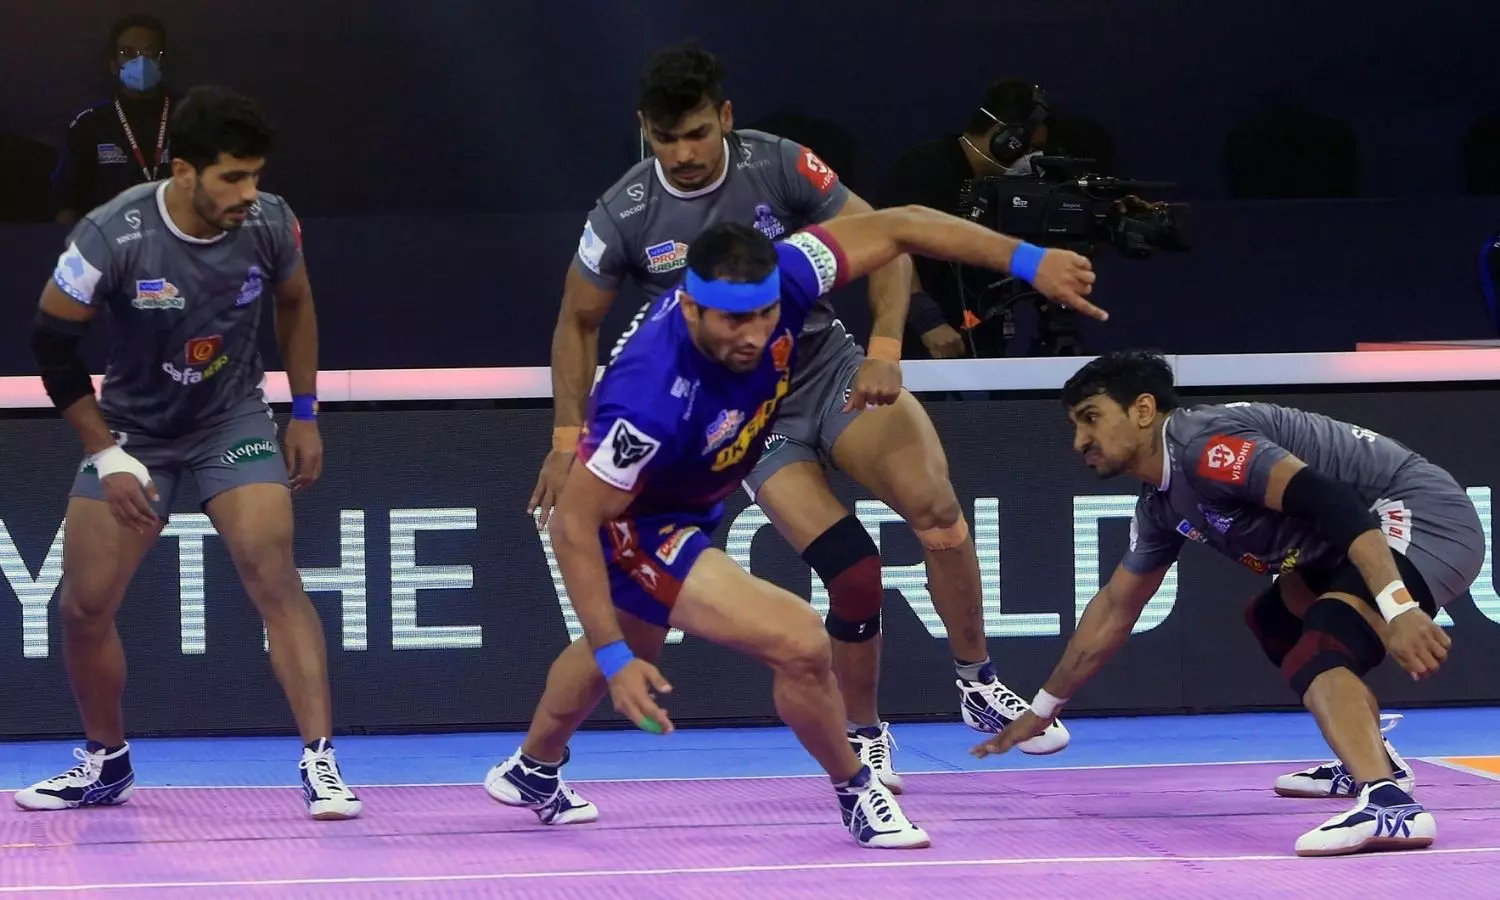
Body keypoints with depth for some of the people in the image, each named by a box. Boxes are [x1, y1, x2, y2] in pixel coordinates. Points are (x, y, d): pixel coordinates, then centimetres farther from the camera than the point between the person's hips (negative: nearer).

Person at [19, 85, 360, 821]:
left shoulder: (269, 223, -17)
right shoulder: (112, 237, -25)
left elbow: (294, 304, 6)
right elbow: (52, 345, -12)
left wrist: (304, 415, 7)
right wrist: (108, 457, -12)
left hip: (234, 422, 0)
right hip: (131, 430, 0)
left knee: (274, 578, -19)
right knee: (84, 606, 1)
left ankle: (320, 761, -18)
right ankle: (106, 764, 24)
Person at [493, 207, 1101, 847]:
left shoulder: (774, 280, -29)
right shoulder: (652, 401, -44)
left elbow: (895, 227, -18)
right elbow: (573, 525, -34)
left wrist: (1027, 259, -23)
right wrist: (616, 658, -36)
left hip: (689, 505, 8)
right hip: (633, 526, -8)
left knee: (626, 644, 34)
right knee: (800, 643, -22)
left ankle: (532, 773, 63)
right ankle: (858, 795, 6)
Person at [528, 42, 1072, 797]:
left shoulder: (779, 166, -13)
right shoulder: (625, 217, -11)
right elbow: (577, 322, 5)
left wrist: (884, 351, -24)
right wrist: (567, 438, 0)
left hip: (830, 368, 1)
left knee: (937, 508, -23)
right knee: (852, 570, -19)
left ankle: (977, 684, -2)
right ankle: (864, 737, 5)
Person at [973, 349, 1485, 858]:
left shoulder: (1204, 444, -18)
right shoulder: (1160, 507, 14)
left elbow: (1332, 501, -29)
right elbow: (1115, 608, 28)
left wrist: (1398, 609, -38)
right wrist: (1040, 711, 33)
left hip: (1423, 514, -11)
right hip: (1380, 530, 11)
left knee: (1317, 655, -28)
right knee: (1272, 622, 29)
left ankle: (1389, 803, -48)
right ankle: (1371, 762, 34)